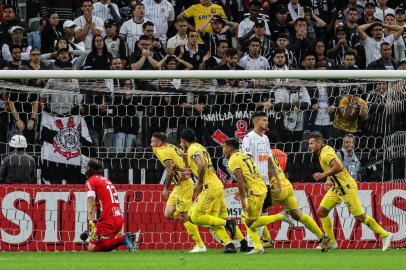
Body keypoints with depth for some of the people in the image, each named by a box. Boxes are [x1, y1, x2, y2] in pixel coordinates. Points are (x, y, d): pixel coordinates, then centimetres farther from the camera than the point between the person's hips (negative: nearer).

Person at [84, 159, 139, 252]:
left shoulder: (90, 181, 1)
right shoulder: (107, 181, 25)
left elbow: (91, 204, -10)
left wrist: (91, 224, -17)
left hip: (108, 220, -8)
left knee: (92, 248, -10)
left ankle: (124, 238, -24)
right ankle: (127, 237, -7)